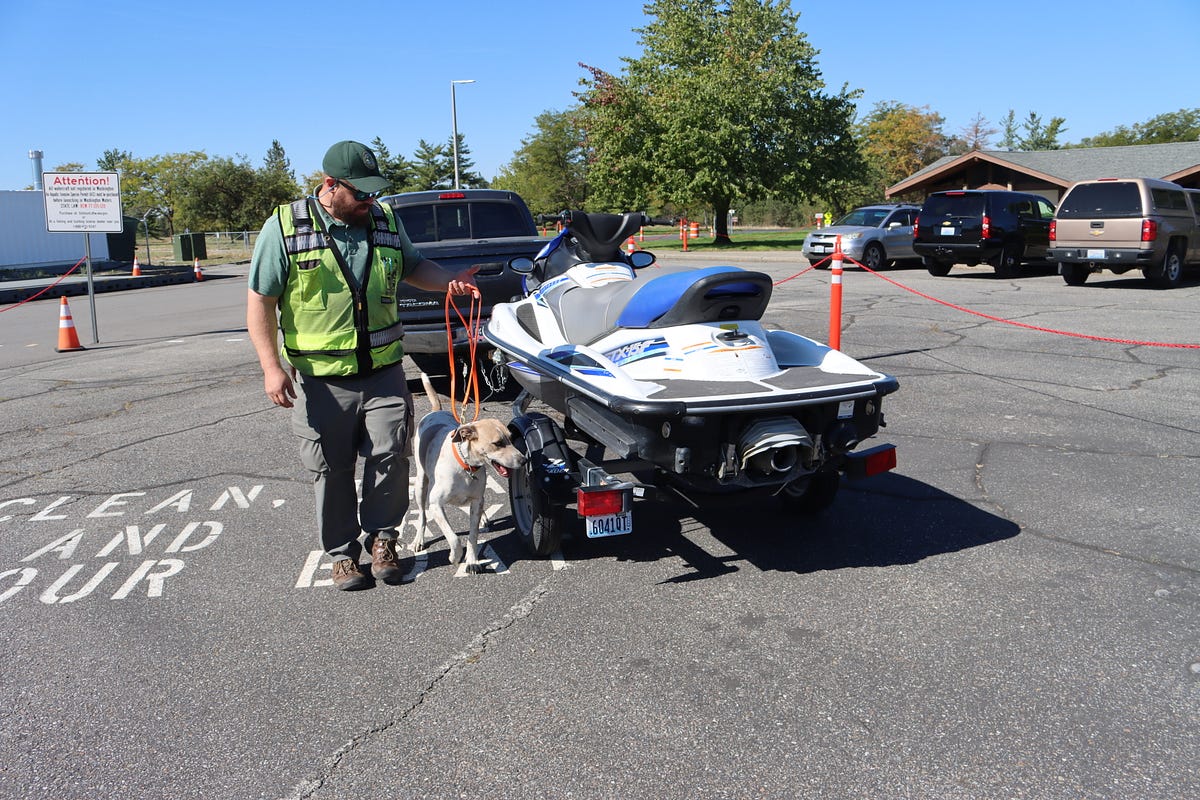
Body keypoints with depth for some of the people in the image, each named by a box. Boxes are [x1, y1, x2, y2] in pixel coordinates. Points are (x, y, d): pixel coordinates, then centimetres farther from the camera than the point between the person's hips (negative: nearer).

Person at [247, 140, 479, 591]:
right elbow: (260, 300, -4)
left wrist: (448, 281, 1)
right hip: (319, 382, -2)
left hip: (383, 373, 3)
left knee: (389, 458, -1)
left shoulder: (386, 221, 7)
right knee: (331, 473, 7)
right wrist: (271, 366, -11)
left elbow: (413, 266, 23)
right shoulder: (285, 227, -5)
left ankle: (382, 537, 22)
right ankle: (343, 554, 24)